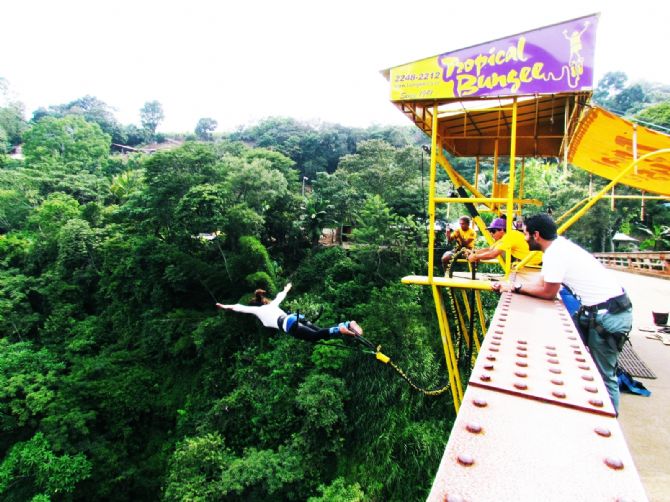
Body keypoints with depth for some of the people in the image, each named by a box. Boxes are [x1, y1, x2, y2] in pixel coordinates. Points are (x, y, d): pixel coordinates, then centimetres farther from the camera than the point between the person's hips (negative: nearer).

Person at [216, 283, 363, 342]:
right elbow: (280, 296, 56)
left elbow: (241, 308, 20)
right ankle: (348, 324, -24)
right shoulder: (272, 304, 37)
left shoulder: (257, 309, 20)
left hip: (288, 324, -7)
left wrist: (226, 307, 29)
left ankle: (339, 330, -46)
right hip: (296, 318, 7)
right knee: (321, 332, -4)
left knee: (316, 336, -22)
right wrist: (286, 289, 76)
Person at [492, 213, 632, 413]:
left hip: (607, 315, -10)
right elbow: (544, 283, 13)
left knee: (604, 375, 1)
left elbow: (548, 292, -12)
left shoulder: (555, 254, -20)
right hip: (598, 309, 10)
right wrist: (510, 286, 6)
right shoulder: (559, 245, 9)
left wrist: (516, 288, -2)